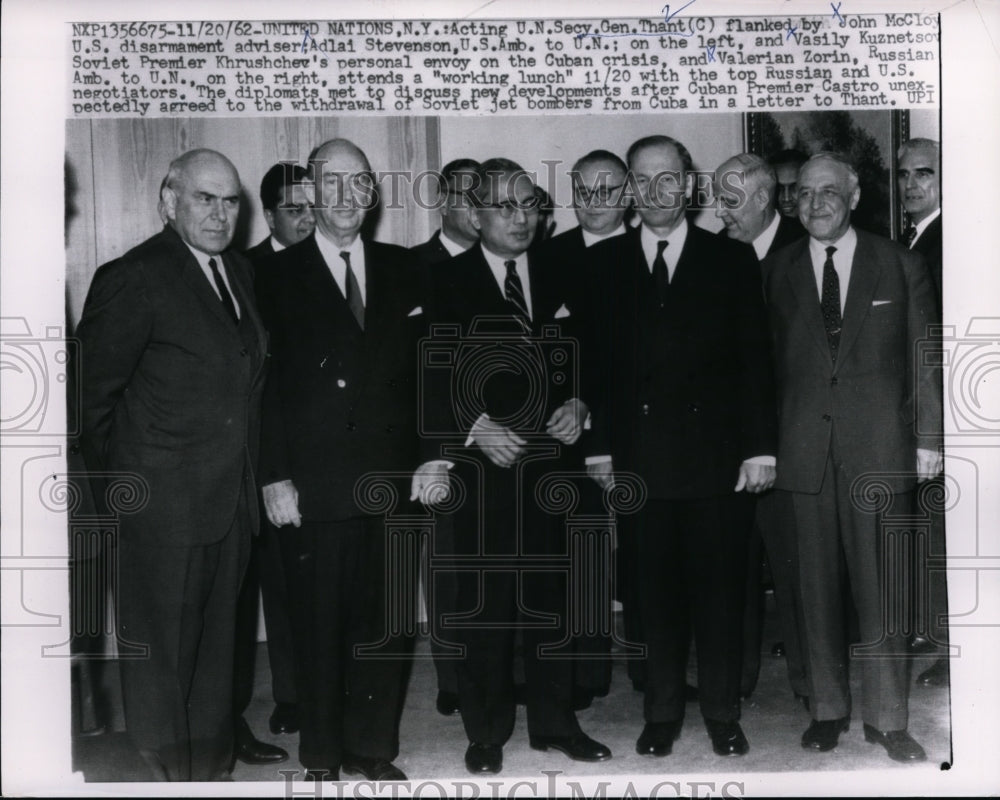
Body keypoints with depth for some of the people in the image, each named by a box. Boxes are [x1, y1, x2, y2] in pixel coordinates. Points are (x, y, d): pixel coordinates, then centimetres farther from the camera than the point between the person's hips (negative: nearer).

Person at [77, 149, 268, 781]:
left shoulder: (240, 271, 11)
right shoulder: (134, 278, -12)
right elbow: (95, 394, -9)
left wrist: (252, 478, 12)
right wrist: (125, 476, -2)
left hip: (232, 502, 7)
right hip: (164, 505, -7)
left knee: (217, 644, 18)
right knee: (162, 651, 6)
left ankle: (212, 768, 33)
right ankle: (166, 774, 22)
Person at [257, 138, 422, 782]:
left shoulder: (402, 269, 11)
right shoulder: (279, 275, 2)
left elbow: (422, 371, 10)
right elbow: (267, 384, -3)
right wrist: (275, 476, -9)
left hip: (390, 483, 3)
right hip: (313, 487, -3)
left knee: (384, 625, 9)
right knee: (319, 627, 7)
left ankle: (373, 748, 25)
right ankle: (322, 757, 22)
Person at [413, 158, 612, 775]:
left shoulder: (557, 283, 13)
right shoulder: (446, 283, -1)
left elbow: (577, 366, 17)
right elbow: (433, 380, -5)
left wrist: (576, 405, -1)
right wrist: (476, 426, -16)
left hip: (550, 460, 4)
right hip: (481, 466, -4)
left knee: (552, 595, 10)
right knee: (485, 601, 2)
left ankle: (555, 722, 24)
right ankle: (487, 732, 17)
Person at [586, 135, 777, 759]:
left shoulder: (733, 261, 5)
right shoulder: (605, 264, 7)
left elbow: (756, 362, 2)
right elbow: (597, 362, 6)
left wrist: (761, 448, -4)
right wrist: (598, 446, 1)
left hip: (718, 458, 0)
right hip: (639, 460, 1)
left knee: (720, 589, 6)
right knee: (655, 591, 7)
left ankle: (723, 713, 21)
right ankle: (662, 713, 21)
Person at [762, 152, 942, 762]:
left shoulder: (901, 266, 6)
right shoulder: (776, 271, 9)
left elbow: (925, 359, 6)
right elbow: (767, 361, 7)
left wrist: (928, 438, 0)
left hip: (880, 448, -1)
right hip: (806, 449, 1)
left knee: (882, 588, 2)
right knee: (818, 586, 7)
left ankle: (887, 719, 14)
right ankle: (829, 708, 20)